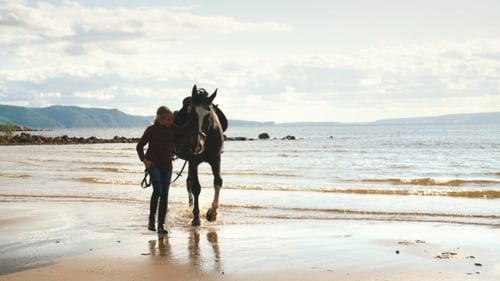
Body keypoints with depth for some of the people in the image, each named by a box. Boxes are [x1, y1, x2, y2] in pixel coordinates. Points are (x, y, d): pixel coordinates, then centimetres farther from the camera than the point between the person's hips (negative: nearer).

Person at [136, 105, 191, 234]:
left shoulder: (172, 128, 4)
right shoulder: (151, 130, -7)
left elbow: (183, 130, 22)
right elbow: (139, 146, -1)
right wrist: (144, 159, -12)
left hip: (167, 164, 4)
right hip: (153, 164, -4)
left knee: (165, 194, 0)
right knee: (157, 190, -20)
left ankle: (161, 224, 5)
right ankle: (151, 218, -2)